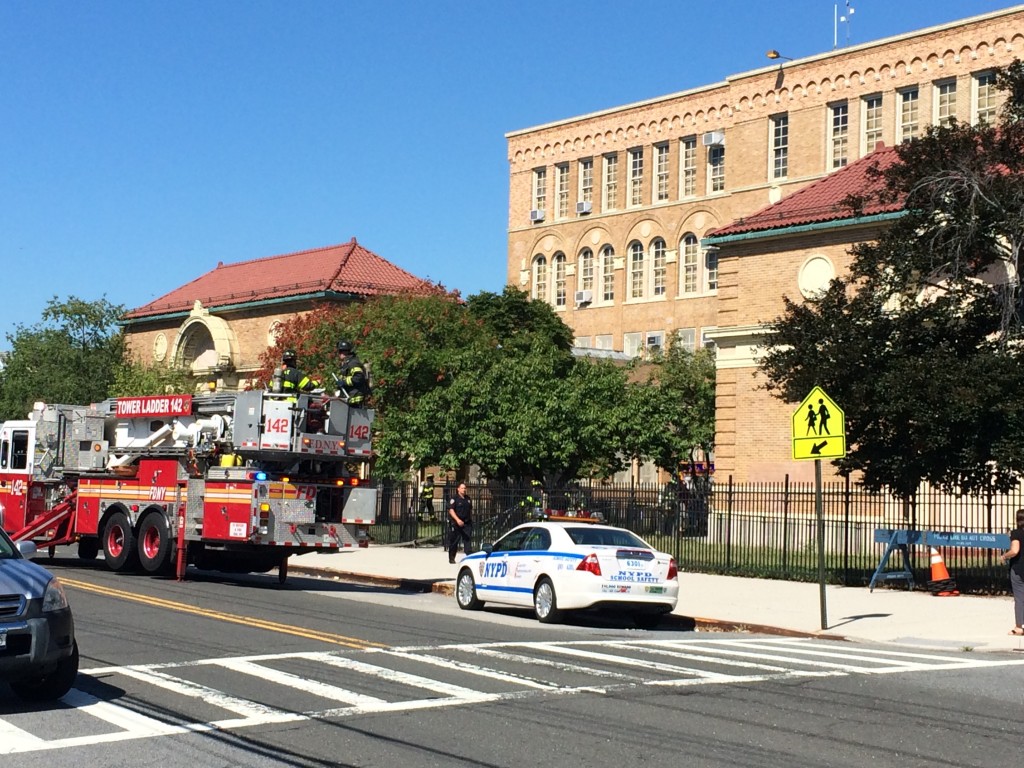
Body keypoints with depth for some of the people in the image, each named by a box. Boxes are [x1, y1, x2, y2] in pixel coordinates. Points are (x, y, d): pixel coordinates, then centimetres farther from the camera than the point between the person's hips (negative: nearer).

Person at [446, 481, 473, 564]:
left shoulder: (468, 499, 13)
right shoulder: (454, 498, -5)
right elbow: (451, 510, -13)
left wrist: (471, 519, 17)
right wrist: (457, 520, -25)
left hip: (467, 523, 5)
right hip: (456, 523, -4)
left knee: (468, 539, -8)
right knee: (454, 541, 4)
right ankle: (451, 558, 16)